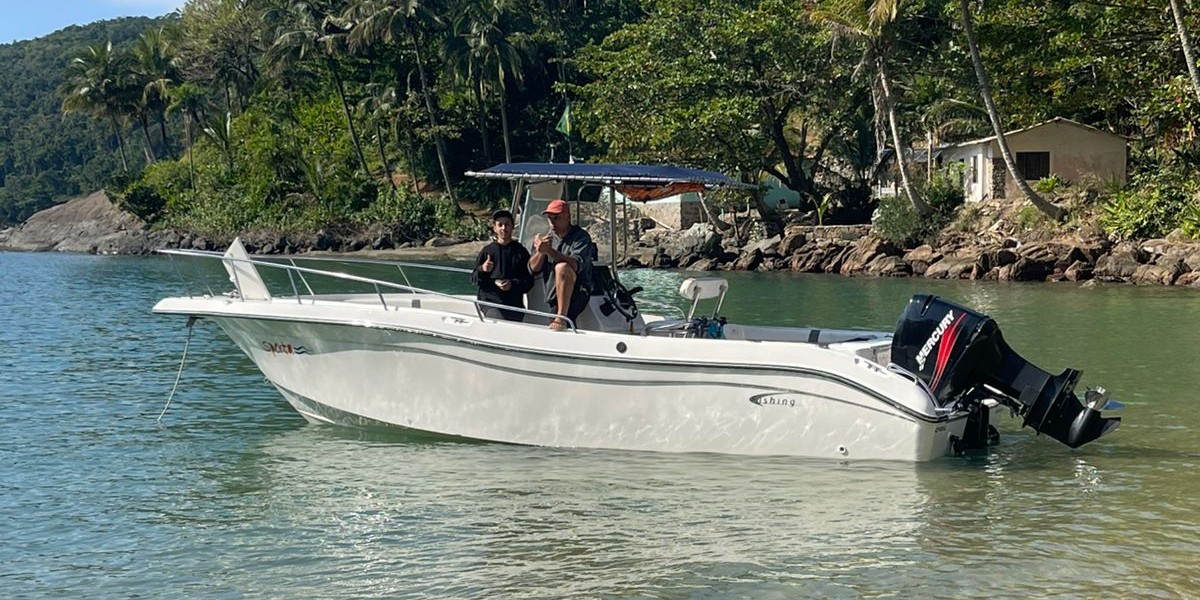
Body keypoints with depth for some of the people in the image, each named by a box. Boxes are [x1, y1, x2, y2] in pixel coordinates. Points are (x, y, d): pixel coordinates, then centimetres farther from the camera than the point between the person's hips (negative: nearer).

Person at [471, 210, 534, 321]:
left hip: (514, 303, 1)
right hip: (490, 301, -1)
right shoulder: (487, 251, 12)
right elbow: (473, 279, 10)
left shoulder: (521, 251, 12)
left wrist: (513, 284, -10)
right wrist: (482, 270, -11)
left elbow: (529, 282, 9)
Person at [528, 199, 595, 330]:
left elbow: (576, 264, -22)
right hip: (554, 298, 5)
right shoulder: (546, 238, 14)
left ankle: (562, 317, -35)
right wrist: (541, 251, -13)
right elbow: (533, 269, 7)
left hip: (577, 294, -5)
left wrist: (549, 251, -33)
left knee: (561, 267, -34)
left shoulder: (581, 237, -3)